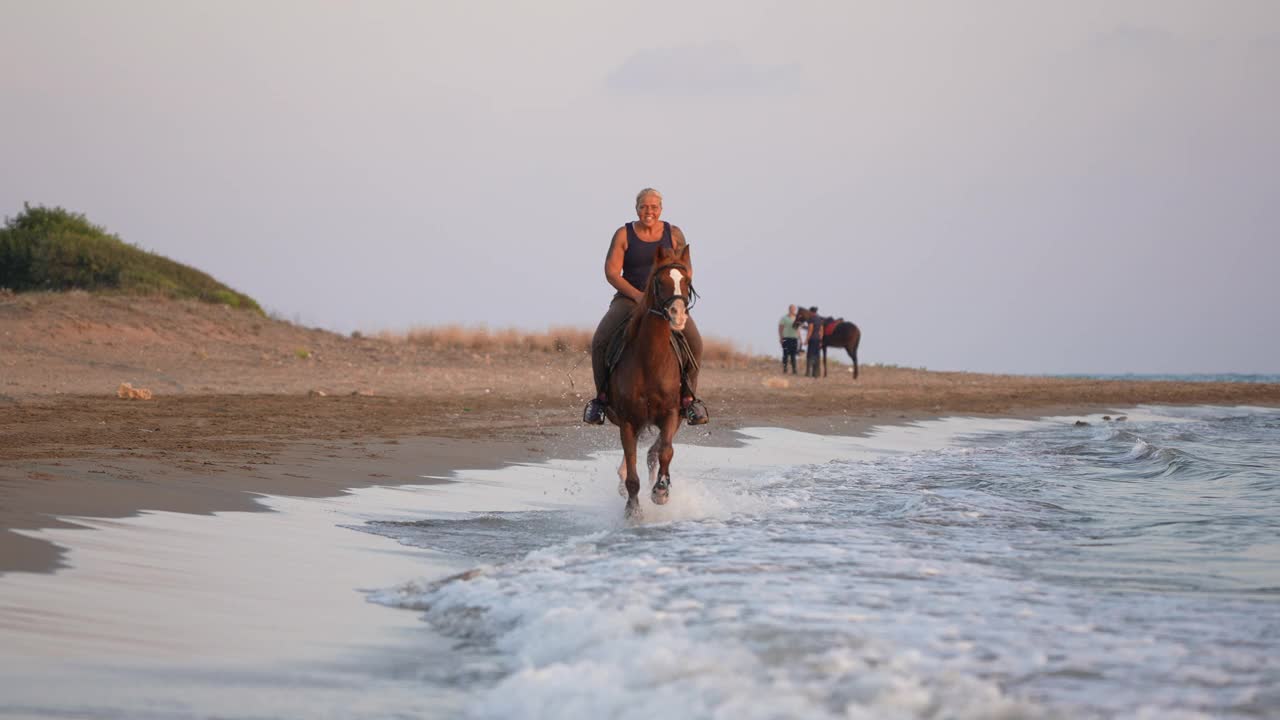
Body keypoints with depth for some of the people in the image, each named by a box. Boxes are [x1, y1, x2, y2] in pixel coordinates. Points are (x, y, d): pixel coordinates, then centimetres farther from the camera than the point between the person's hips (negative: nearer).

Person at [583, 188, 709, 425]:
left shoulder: (673, 234, 5)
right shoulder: (624, 235, 1)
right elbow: (611, 272, -5)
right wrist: (638, 295, -18)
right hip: (629, 297, -1)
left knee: (693, 341, -26)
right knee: (600, 340, -26)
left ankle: (688, 397, -11)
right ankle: (602, 396, -8)